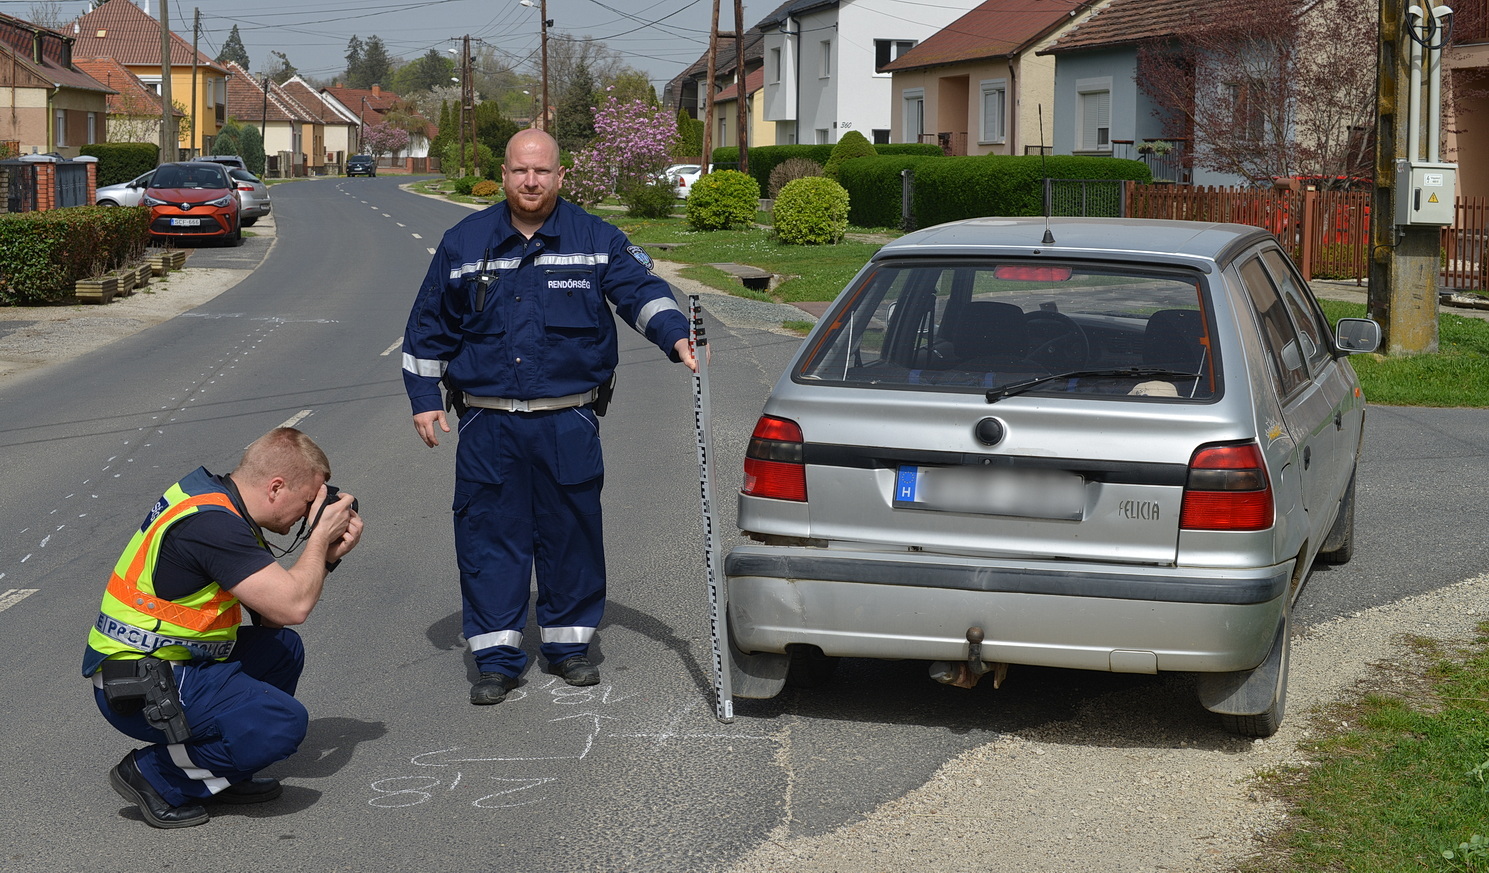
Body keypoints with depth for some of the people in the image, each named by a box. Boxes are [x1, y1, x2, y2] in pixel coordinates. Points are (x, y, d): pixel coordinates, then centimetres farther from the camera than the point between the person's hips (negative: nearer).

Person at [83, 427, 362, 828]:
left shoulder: (212, 495, 9)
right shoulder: (211, 524, -23)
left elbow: (271, 614, 14)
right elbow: (293, 606, -25)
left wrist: (328, 555, 4)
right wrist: (320, 534, -10)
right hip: (136, 688, -11)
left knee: (282, 647, 16)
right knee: (283, 723, -19)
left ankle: (223, 774, 11)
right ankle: (153, 774, -4)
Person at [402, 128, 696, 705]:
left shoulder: (596, 240, 3)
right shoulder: (464, 243, 7)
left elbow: (640, 289, -8)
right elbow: (430, 326, 13)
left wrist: (676, 336, -27)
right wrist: (423, 398, 7)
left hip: (568, 423, 0)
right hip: (487, 424, 0)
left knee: (571, 532, 6)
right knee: (490, 535, 1)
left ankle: (569, 643, 22)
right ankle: (497, 656, 9)